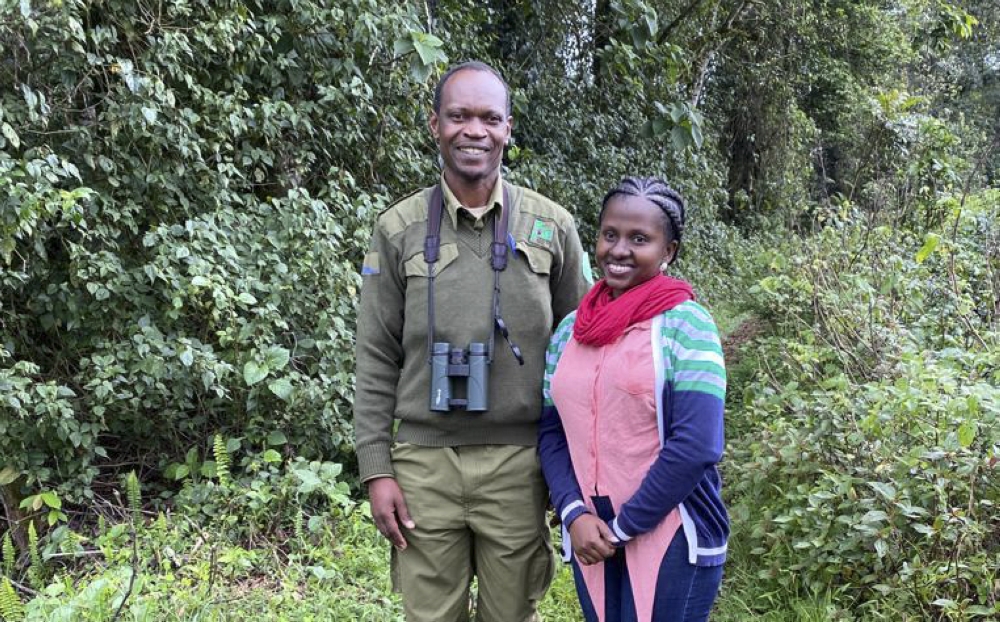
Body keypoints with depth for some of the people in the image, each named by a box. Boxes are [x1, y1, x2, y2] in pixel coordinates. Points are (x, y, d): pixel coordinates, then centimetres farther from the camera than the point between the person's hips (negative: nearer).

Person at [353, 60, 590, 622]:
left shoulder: (552, 226, 2)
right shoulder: (400, 229, 2)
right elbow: (377, 360, 3)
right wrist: (377, 469, -2)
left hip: (517, 463, 0)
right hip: (424, 461, 0)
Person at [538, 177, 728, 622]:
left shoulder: (685, 323, -9)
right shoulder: (571, 330, 7)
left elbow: (697, 445, -16)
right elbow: (551, 433, 9)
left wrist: (623, 527, -11)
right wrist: (574, 514, -6)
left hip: (671, 539, -5)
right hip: (591, 539, 5)